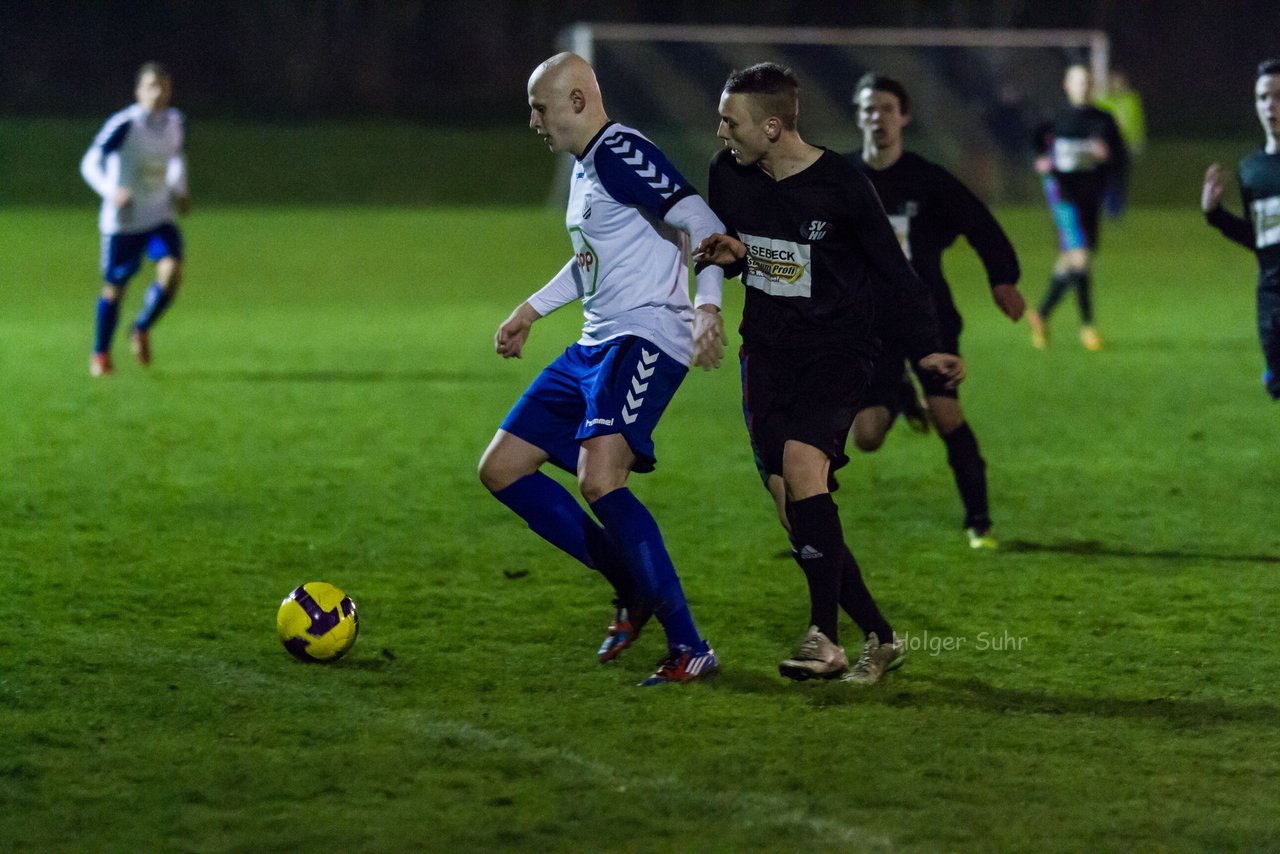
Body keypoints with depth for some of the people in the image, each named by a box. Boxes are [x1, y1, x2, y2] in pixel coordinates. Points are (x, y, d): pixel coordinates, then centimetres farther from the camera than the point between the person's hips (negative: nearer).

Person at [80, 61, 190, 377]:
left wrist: (179, 191, 8)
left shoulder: (176, 123, 0)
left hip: (161, 217, 3)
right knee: (114, 288, 4)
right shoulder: (123, 125, -17)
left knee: (171, 271, -20)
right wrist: (111, 191, -33)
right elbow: (90, 164, -15)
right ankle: (100, 353, 26)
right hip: (122, 220, -3)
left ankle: (142, 330, 5)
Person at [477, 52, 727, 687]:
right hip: (594, 347, 11)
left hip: (646, 342, -11)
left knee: (598, 478, -28)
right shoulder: (585, 167, 18)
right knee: (501, 469, 9)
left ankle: (689, 647, -22)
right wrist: (533, 309, 35)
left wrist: (707, 307, -34)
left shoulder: (623, 154, -13)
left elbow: (705, 227, -21)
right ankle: (633, 591, 13)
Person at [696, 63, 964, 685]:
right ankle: (878, 638, 11)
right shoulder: (729, 174, 1)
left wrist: (925, 348, -11)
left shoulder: (840, 186, -15)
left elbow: (891, 270, -5)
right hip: (767, 351, 6)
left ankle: (825, 637, -29)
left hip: (837, 348, -6)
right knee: (793, 512, -2)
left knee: (801, 460, -29)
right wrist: (725, 254, -5)